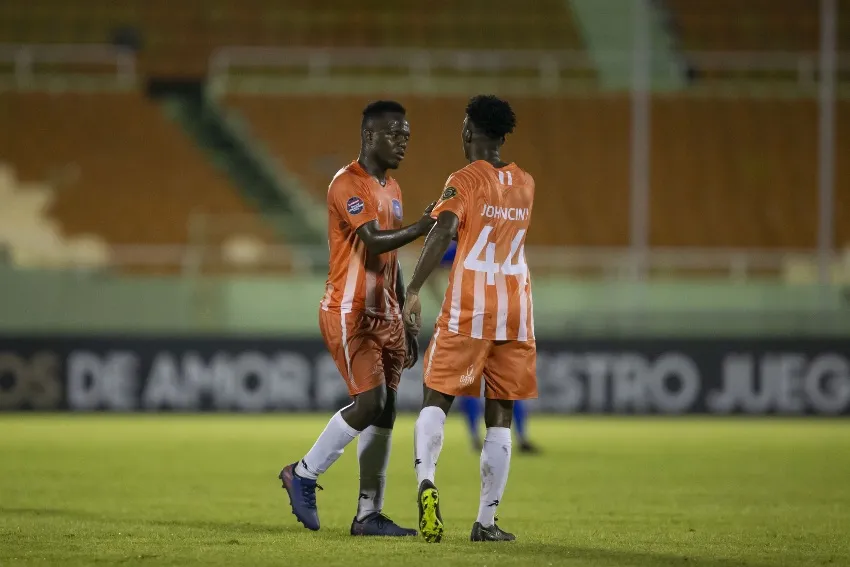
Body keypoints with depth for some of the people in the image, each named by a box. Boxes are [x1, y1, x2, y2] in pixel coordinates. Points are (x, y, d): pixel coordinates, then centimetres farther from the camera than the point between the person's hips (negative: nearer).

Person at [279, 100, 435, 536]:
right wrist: (422, 227, -37)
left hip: (384, 316, 8)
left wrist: (406, 324, 18)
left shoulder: (391, 189, 16)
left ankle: (369, 515, 5)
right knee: (370, 402, -16)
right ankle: (303, 474, 3)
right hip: (349, 313, -8)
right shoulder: (347, 184, -12)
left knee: (385, 412, 3)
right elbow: (374, 240, -25)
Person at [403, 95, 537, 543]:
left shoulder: (464, 181, -4)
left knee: (436, 400, 2)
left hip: (468, 308, -4)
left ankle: (426, 481, -25)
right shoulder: (525, 185, 13)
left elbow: (442, 234, -18)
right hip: (516, 308, 4)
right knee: (500, 416, 6)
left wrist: (413, 291, -23)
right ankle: (486, 521, 2)